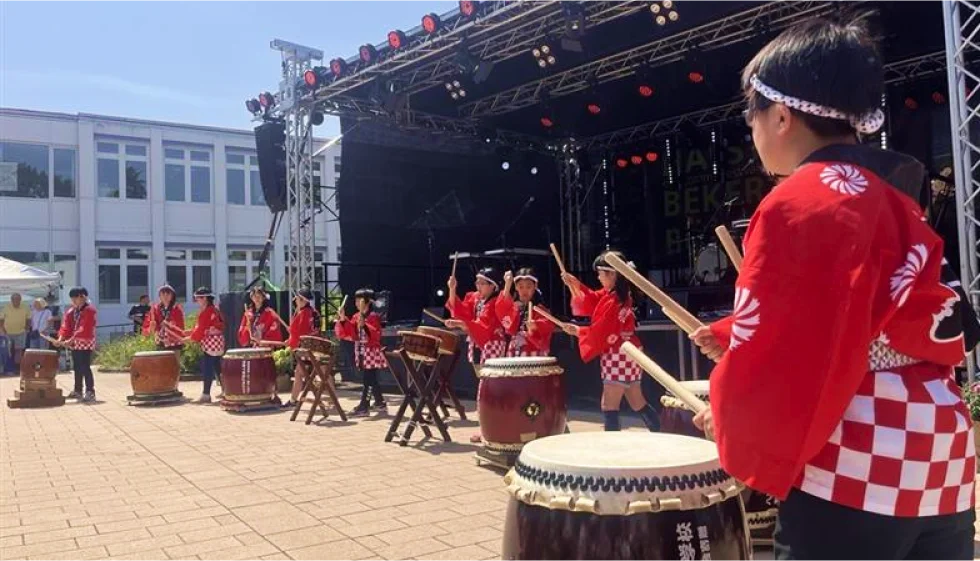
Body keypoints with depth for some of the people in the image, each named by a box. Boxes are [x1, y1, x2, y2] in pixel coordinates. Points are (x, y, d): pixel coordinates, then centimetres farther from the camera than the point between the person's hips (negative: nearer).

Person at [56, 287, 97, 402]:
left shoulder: (89, 310, -12)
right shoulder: (71, 311, 14)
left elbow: (84, 329, -20)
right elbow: (66, 326, 6)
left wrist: (71, 340, -25)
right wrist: (61, 338, -10)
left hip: (86, 343, -8)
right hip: (74, 344, 8)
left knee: (85, 368, -11)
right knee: (77, 367, 14)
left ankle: (90, 392, -8)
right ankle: (77, 391, 24)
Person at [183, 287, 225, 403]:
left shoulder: (206, 312, -15)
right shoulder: (214, 309, 14)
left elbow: (201, 331, -16)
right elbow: (203, 328, 17)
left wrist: (187, 339, -6)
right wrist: (188, 333, 12)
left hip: (211, 343, -10)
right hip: (217, 342, 10)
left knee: (207, 368, -7)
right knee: (217, 367, 15)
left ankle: (206, 394, -5)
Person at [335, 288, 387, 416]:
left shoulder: (373, 317, -10)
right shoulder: (356, 317, 11)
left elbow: (376, 335, -19)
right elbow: (349, 334, 6)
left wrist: (364, 326, -29)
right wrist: (343, 320, -6)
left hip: (371, 353, -8)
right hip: (361, 352, 8)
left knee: (368, 379, -7)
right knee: (371, 379, 13)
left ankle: (364, 406, -3)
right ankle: (380, 403, 23)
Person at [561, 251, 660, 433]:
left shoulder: (614, 301, -20)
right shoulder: (616, 294, 9)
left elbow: (601, 332, -19)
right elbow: (593, 301, 16)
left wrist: (578, 331, -7)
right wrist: (576, 285, 4)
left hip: (618, 357, -10)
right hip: (625, 356, 10)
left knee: (608, 405, -5)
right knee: (637, 403, 17)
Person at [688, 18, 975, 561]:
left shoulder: (797, 204, -16)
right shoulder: (895, 201, 12)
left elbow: (773, 345, -19)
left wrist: (734, 425, 0)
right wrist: (734, 343, 18)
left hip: (853, 474, -9)